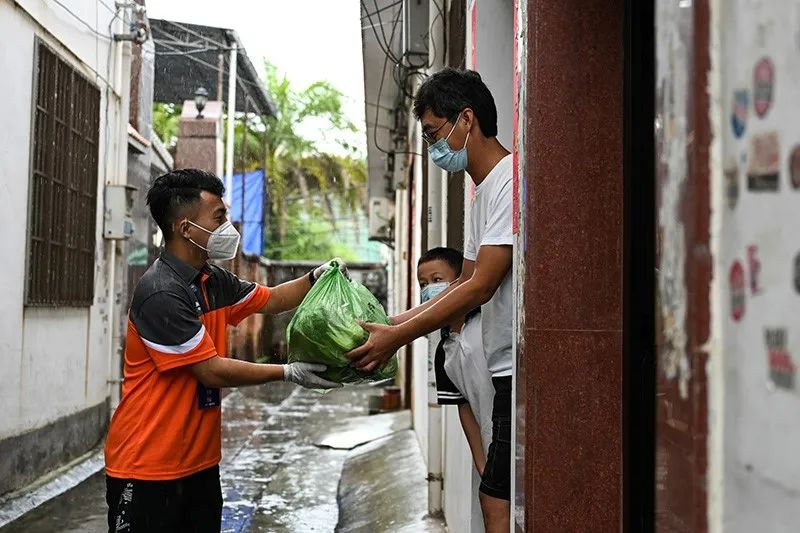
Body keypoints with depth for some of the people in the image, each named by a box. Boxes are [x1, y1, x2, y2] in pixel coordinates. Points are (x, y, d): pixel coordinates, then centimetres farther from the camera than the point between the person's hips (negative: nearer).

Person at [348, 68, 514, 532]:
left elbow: (480, 287, -18)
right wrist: (388, 326, 11)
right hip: (507, 371, 10)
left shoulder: (511, 180, -14)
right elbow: (464, 285, 19)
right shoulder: (484, 191, 18)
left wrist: (398, 338, -14)